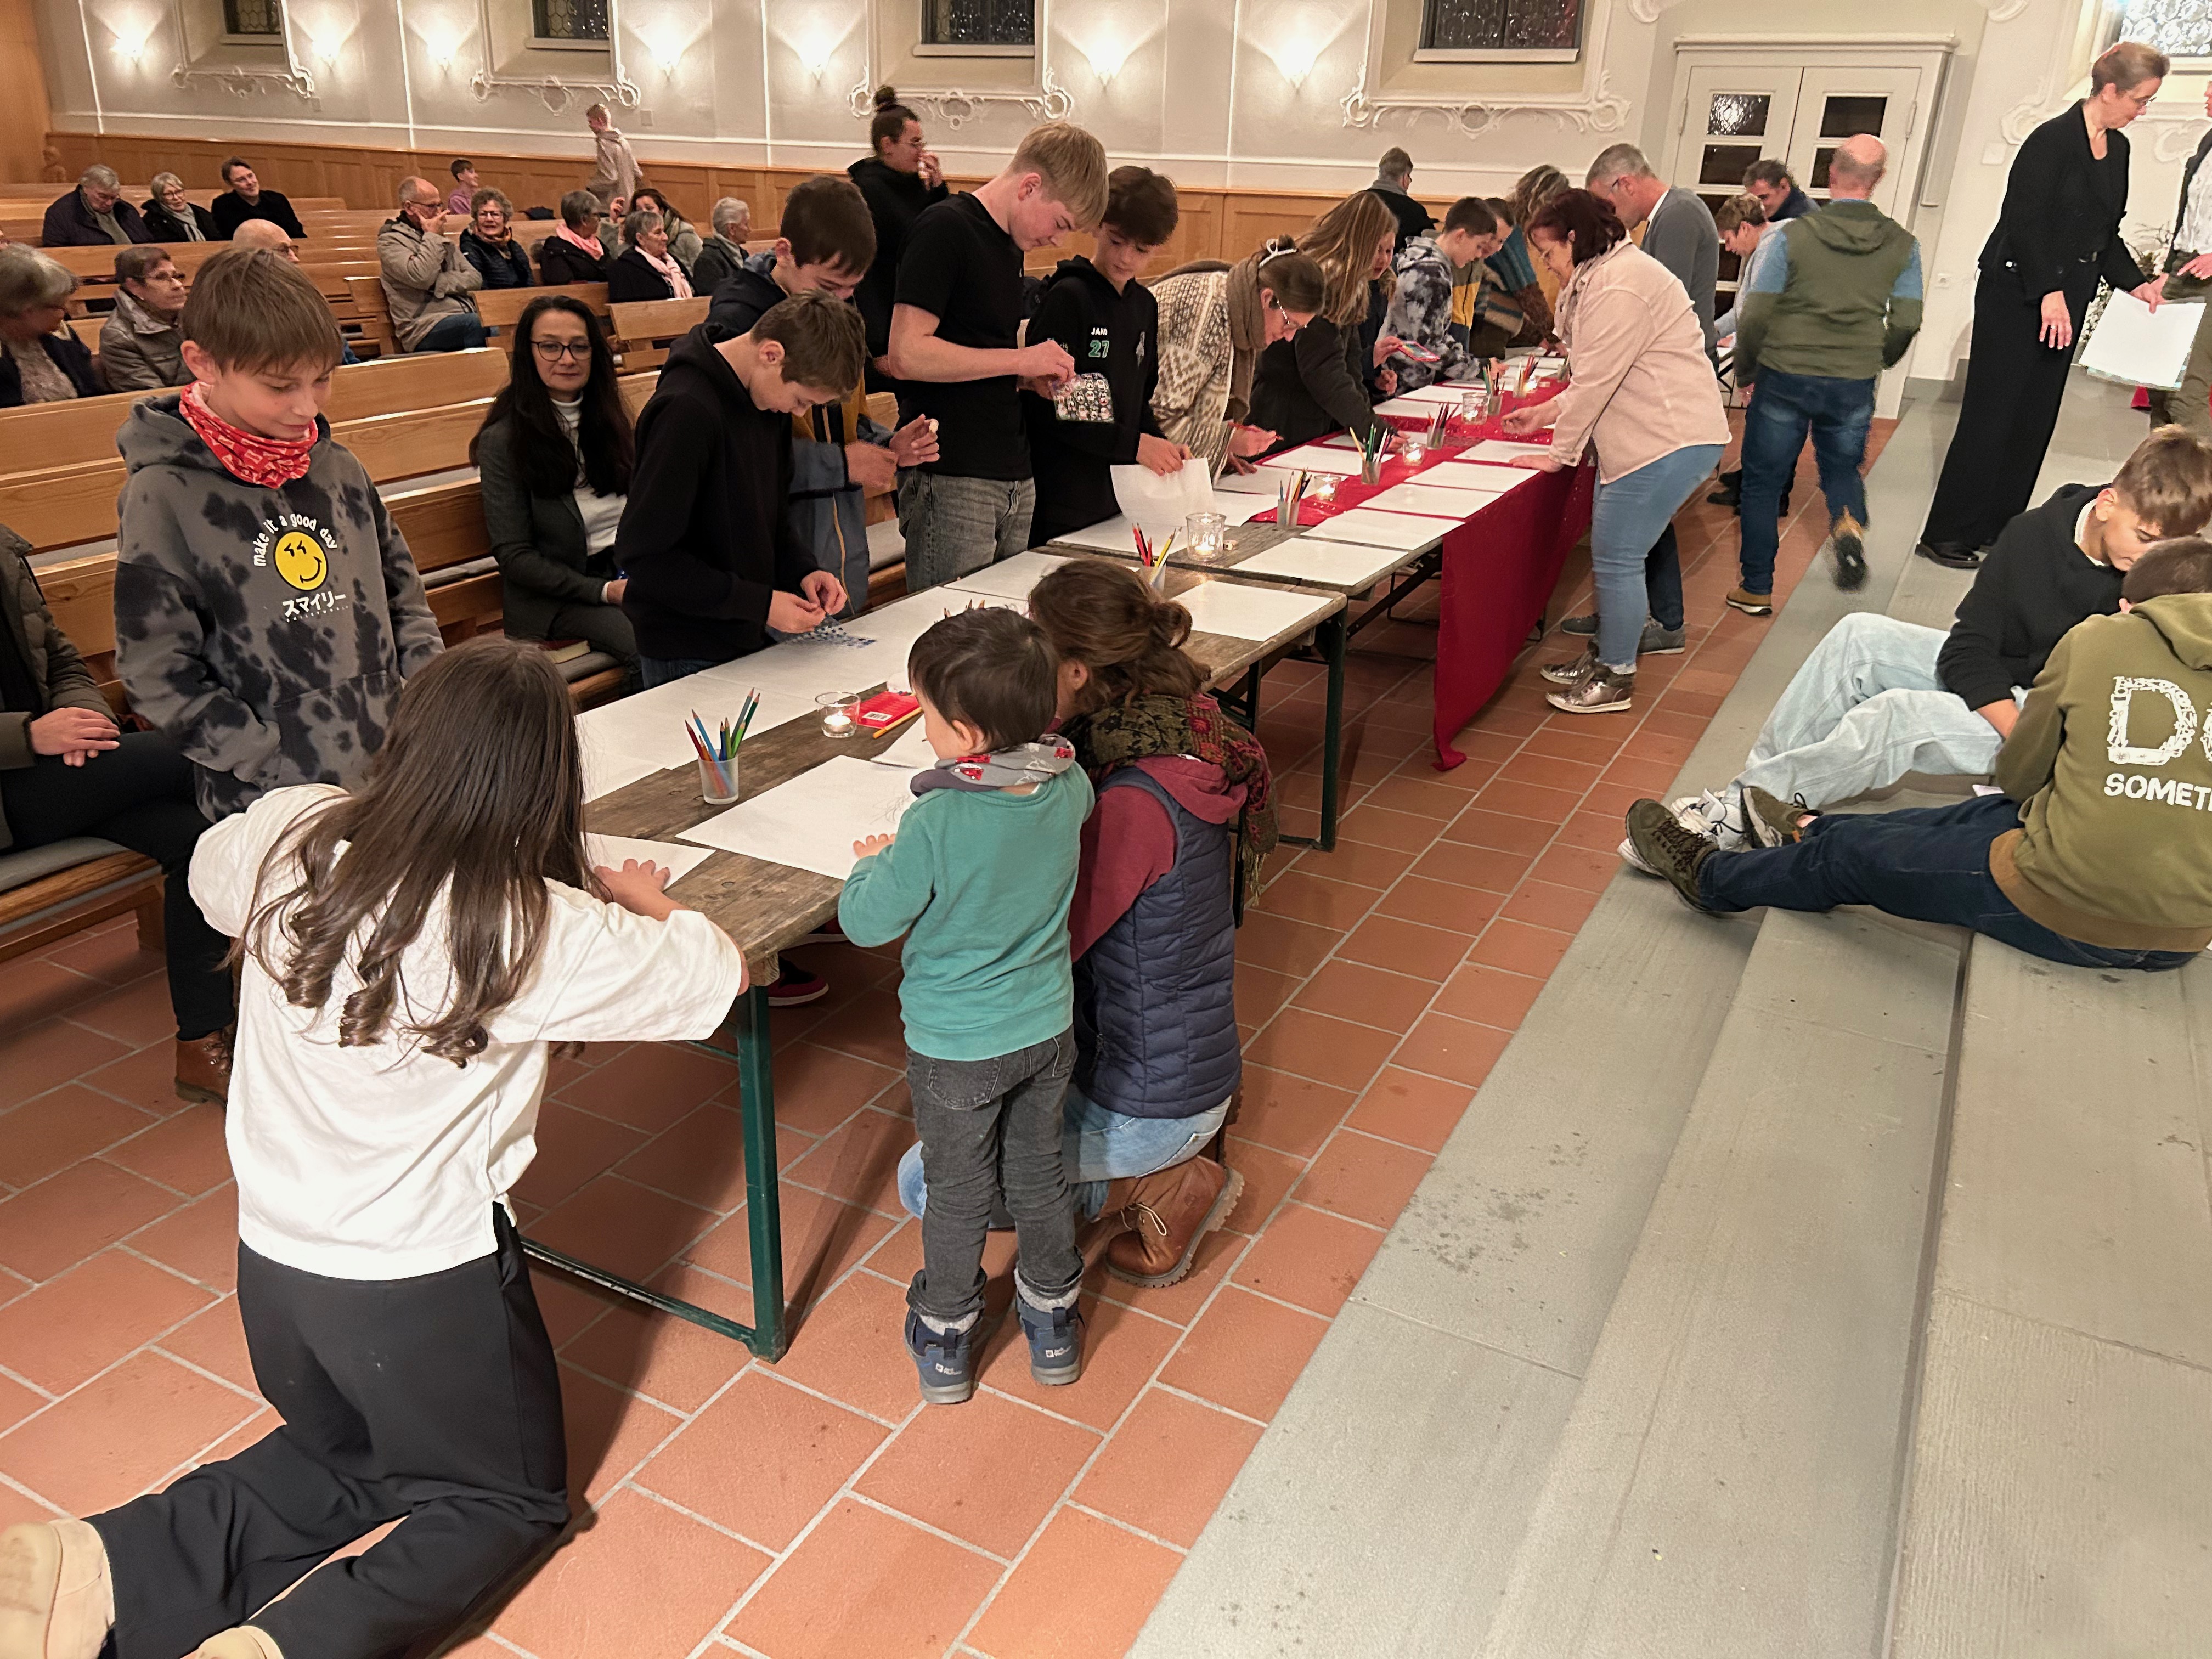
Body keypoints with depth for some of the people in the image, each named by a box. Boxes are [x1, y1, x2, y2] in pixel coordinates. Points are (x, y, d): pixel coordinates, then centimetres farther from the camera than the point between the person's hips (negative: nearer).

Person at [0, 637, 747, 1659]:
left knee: (349, 1453, 32)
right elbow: (719, 974, -12)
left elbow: (208, 875, 15)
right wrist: (644, 898, 8)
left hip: (272, 1259, 6)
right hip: (424, 1278, -6)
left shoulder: (289, 837, -10)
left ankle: (102, 1570, 9)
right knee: (514, 1499, 19)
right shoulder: (539, 930, -24)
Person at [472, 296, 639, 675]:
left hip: (629, 571, 5)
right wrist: (605, 591, -16)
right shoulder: (503, 440, -4)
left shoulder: (608, 418, 15)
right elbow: (514, 556, -6)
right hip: (555, 597, -5)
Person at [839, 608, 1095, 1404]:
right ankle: (1053, 1324, 41)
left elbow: (866, 922, -20)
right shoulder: (1068, 788, -13)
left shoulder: (935, 823, -30)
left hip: (955, 1047, -4)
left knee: (957, 1195, 16)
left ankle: (945, 1342, 37)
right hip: (1047, 1030, 4)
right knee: (1040, 1173, 23)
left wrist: (873, 861, 0)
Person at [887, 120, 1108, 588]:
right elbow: (906, 355, -18)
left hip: (1015, 477, 8)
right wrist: (1021, 360, -13)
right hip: (951, 481, -8)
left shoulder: (1012, 243, 17)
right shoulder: (945, 229, -9)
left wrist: (1034, 376, 7)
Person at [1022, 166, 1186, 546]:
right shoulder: (1067, 297, -11)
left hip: (1119, 497, 7)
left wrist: (1161, 444, 2)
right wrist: (1133, 443, -17)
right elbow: (1045, 406, -17)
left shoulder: (1145, 305, 13)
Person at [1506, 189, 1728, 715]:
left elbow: (1597, 378, -18)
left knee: (1617, 554, -6)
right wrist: (1546, 412, 19)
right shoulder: (1604, 275, 18)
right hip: (1645, 437, 11)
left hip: (1673, 440, -11)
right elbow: (1594, 375, 22)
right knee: (1614, 547, 15)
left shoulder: (1618, 287, -18)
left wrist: (1559, 454, -10)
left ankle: (1615, 679, 5)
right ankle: (1609, 650, 28)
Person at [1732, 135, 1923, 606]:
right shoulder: (1902, 245, -1)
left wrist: (1745, 368, 7)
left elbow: (1756, 314, -9)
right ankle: (1848, 522, -9)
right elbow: (1906, 323, 2)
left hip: (1786, 377, -3)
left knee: (1763, 482, 10)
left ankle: (1757, 589, 13)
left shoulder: (1794, 235, -11)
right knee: (1843, 468, 24)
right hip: (1854, 385, 3)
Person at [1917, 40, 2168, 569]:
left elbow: (2105, 231, 20)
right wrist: (2047, 292, -24)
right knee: (1991, 418, -7)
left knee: (2035, 420, 8)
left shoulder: (2117, 148, 13)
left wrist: (2133, 283, 10)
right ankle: (1947, 536, -2)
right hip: (2018, 297, -8)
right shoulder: (2053, 139, -12)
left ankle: (1999, 529, 15)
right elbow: (2025, 220, -18)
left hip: (2065, 301, 8)